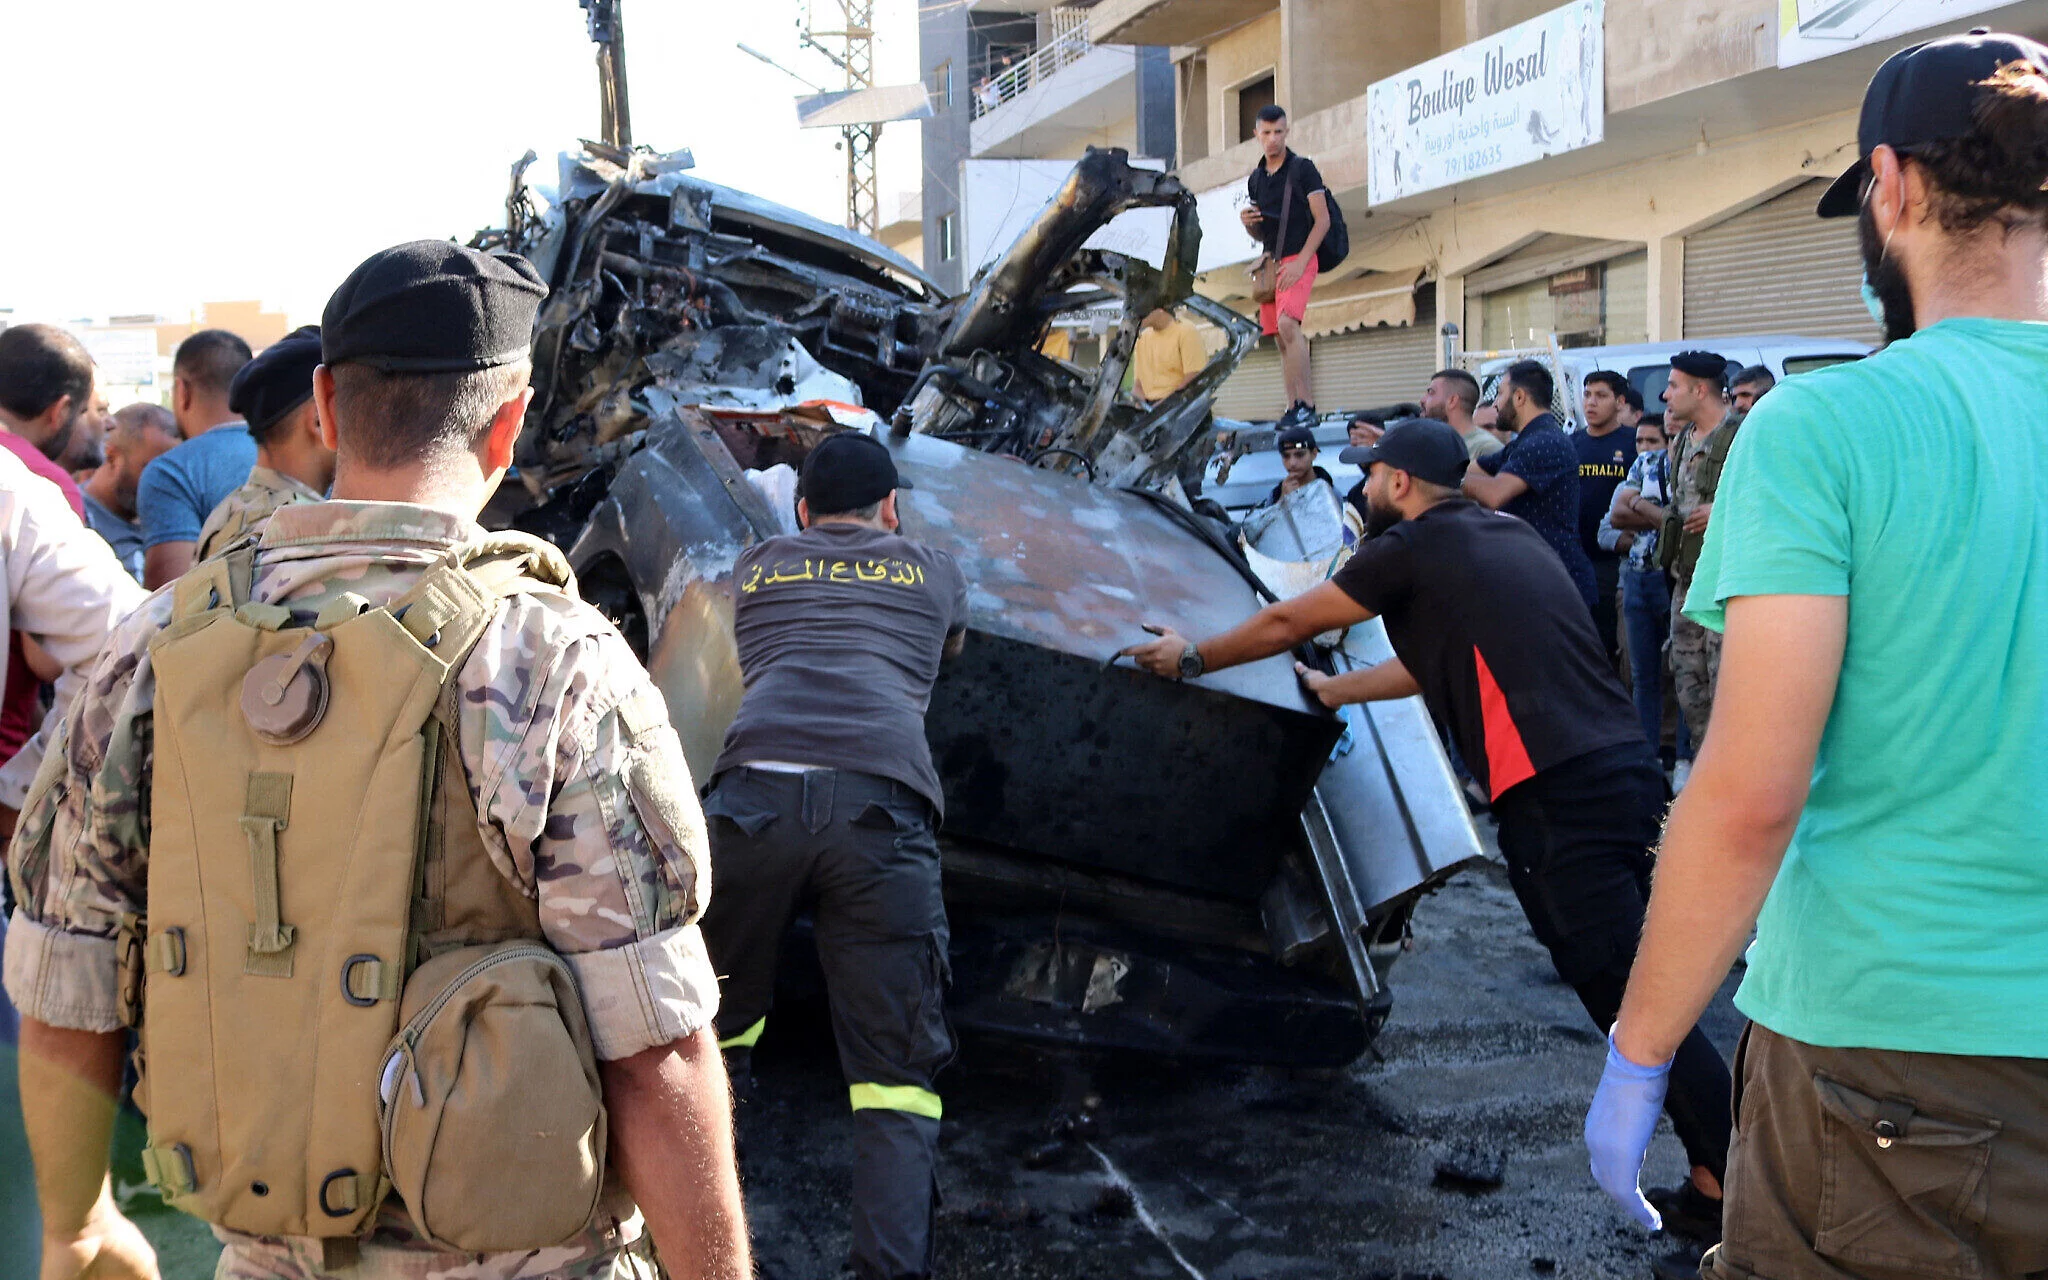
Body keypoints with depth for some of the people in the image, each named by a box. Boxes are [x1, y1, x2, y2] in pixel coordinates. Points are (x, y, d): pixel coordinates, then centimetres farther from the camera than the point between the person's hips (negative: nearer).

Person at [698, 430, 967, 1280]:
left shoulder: (756, 566, 29)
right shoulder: (932, 571, 27)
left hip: (756, 789, 1)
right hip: (882, 806, -1)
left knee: (713, 1026, 21)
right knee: (897, 1073, 2)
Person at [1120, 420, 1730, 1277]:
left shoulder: (1414, 546, 0)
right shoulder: (1508, 539, 24)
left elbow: (1287, 623, 12)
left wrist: (1192, 658, 28)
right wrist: (1332, 692, 47)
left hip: (1559, 797, -8)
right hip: (1627, 773, 8)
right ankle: (1720, 1170, 17)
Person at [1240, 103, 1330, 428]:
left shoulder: (1302, 168, -2)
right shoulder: (1255, 179, 16)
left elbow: (1322, 221, -7)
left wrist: (1300, 262, -16)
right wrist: (1247, 222, -1)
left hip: (1298, 260, -7)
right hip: (1270, 262, 7)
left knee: (1288, 324, -25)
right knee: (1281, 339, 4)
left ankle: (1305, 405, -25)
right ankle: (1294, 408, 6)